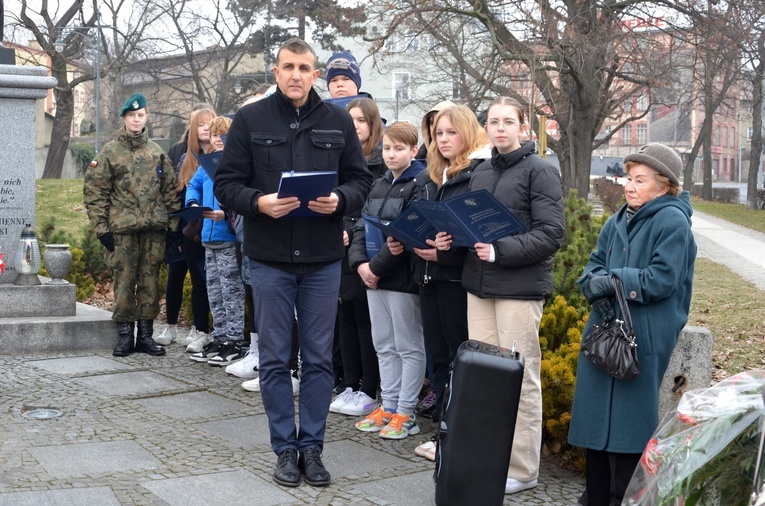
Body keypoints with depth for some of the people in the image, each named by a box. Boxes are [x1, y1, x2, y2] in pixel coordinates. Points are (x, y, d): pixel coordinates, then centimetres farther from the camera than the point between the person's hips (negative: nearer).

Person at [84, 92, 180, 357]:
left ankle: (146, 335, 14)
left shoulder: (158, 153, 12)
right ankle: (125, 334, 10)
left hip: (154, 229, 3)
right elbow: (94, 192, 0)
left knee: (150, 282, 6)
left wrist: (173, 224, 8)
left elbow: (170, 190, 14)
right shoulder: (109, 153, 2)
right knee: (124, 282, 0)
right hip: (122, 229, -3)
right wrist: (101, 227, -6)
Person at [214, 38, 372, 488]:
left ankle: (312, 447, 20)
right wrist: (258, 202, -19)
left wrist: (340, 199, -14)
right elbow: (227, 183, 0)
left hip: (324, 259, 1)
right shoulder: (250, 120, 1)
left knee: (319, 358, 7)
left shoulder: (339, 122, 5)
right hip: (270, 257, -1)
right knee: (275, 358, 6)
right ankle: (285, 448, 19)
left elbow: (361, 180, 7)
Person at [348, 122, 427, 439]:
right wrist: (360, 263, -5)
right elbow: (361, 227, 11)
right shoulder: (378, 185, 14)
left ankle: (406, 413, 8)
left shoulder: (418, 186, -9)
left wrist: (377, 266, -17)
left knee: (409, 347, 2)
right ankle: (388, 406, 23)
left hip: (402, 278, -8)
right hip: (373, 278, 8)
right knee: (384, 345, 13)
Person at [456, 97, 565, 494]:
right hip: (479, 284, 6)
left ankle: (522, 469, 8)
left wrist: (501, 251, -20)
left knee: (520, 378, -2)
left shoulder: (539, 171, -4)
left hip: (520, 286, -6)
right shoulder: (480, 172, 16)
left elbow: (551, 233, -12)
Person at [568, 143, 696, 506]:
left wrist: (612, 281, -15)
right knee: (596, 414, 13)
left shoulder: (672, 222, -9)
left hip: (644, 337, -7)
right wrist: (595, 289, -9)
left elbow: (662, 280, -16)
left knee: (628, 423, -3)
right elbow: (595, 263, 12)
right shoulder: (619, 220, 13)